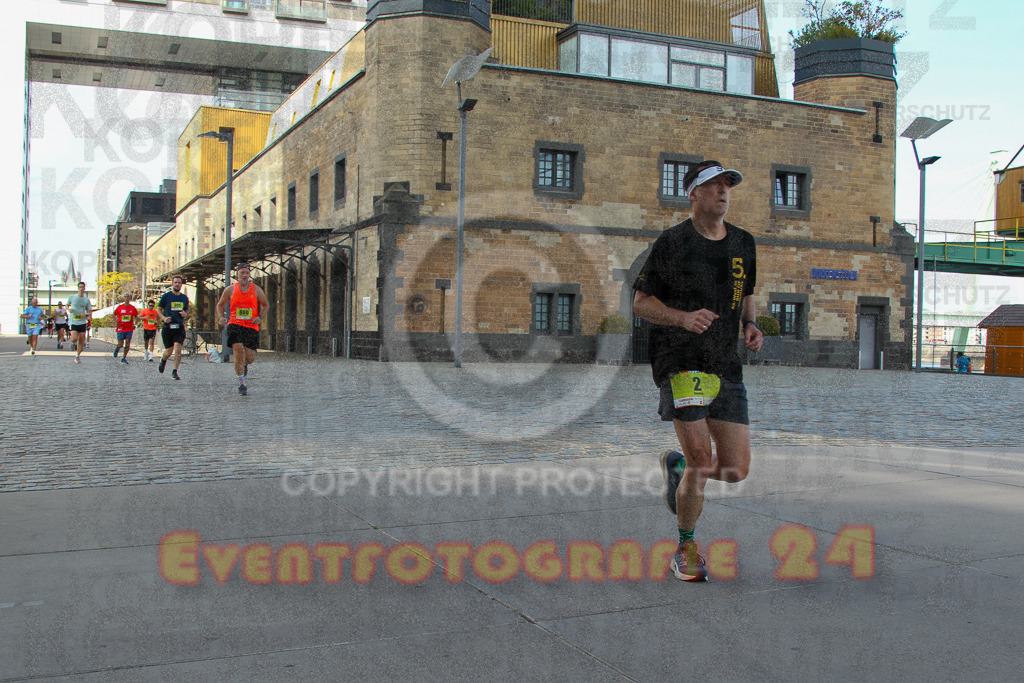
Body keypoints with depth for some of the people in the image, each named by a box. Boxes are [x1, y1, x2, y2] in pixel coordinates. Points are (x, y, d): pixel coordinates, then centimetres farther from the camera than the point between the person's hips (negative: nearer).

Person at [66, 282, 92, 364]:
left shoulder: (87, 300, 3)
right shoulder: (72, 297, 0)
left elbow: (90, 311, 7)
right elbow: (67, 305, 16)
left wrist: (86, 315, -14)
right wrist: (69, 309, -6)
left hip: (82, 322, 2)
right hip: (73, 322, -2)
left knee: (82, 340, 2)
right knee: (74, 339, -17)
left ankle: (78, 356, 19)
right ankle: (74, 343, 21)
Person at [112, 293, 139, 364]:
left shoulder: (133, 308, 0)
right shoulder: (120, 307, -2)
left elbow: (136, 316, 12)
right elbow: (114, 314, 11)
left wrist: (134, 323, -4)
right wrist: (116, 322, -3)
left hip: (129, 329, 1)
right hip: (121, 328, -1)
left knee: (127, 345, -4)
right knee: (120, 344, -3)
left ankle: (124, 358, 9)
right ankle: (117, 349, 33)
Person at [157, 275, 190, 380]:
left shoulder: (184, 298, 9)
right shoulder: (166, 296, 0)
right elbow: (158, 309, 7)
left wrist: (185, 315, -3)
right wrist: (163, 318, -11)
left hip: (179, 327, 2)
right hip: (168, 327, -2)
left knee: (178, 349, -13)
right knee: (169, 351, 1)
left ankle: (175, 371, -3)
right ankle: (163, 360, 37)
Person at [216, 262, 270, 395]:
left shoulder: (256, 289, 3)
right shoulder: (230, 289, 3)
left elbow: (266, 305, 16)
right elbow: (220, 305, 18)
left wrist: (260, 317, 0)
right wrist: (222, 317, 1)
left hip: (252, 326, 1)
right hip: (235, 324, -1)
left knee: (250, 358, -5)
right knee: (238, 348, -22)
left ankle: (244, 364, 37)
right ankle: (241, 383, -10)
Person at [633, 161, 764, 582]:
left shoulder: (743, 244, 12)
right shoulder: (673, 242, -3)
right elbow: (641, 302, -1)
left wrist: (750, 324, 5)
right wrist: (683, 317, -18)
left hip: (726, 366, 5)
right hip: (679, 362, -5)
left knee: (736, 470, 0)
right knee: (701, 462, -13)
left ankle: (677, 466, 34)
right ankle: (686, 549, 11)